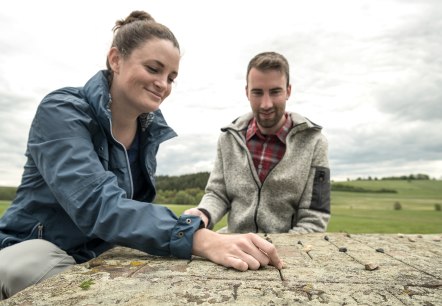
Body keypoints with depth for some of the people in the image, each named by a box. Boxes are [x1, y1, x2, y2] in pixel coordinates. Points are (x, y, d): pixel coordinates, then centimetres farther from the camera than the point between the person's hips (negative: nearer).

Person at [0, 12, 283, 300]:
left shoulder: (151, 128, -3)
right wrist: (200, 239, -49)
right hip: (34, 254, -4)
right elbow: (96, 203, -37)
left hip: (102, 257, 5)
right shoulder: (61, 112, -21)